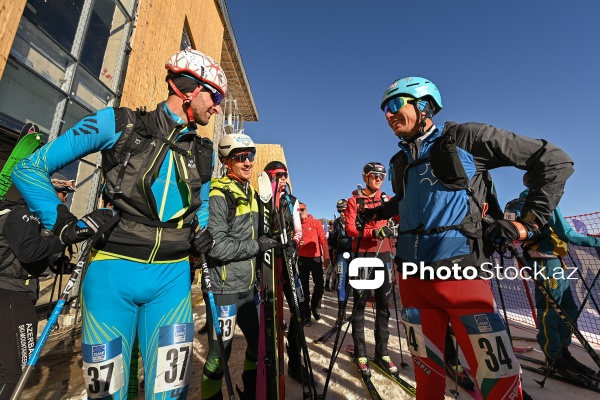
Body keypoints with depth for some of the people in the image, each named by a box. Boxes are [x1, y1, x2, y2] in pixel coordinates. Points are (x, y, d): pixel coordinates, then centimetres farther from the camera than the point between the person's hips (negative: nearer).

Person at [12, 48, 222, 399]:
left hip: (172, 278, 3)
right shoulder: (118, 123, -1)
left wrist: (203, 233, 3)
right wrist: (65, 225, -5)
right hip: (112, 272, -2)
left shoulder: (205, 152, 9)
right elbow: (30, 169, 5)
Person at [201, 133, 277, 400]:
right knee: (219, 356, 6)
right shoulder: (218, 195, -15)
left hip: (248, 287, 8)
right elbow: (216, 246, -25)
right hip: (223, 289, -8)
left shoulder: (251, 194, 11)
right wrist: (257, 246, -17)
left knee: (259, 344, 20)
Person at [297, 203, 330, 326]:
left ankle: (314, 308, 31)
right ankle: (306, 316, 18)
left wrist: (326, 257, -10)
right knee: (304, 287, 6)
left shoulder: (316, 222, 0)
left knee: (319, 285, 5)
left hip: (316, 258, -1)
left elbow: (323, 240, -4)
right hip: (302, 259, 1)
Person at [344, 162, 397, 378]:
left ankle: (382, 353, 24)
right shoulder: (354, 200, 1)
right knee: (360, 305, 4)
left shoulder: (386, 200, 13)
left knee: (383, 305, 10)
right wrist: (373, 232, -23)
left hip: (383, 255, 4)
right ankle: (360, 355, 17)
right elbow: (350, 228, -10)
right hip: (362, 255, -4)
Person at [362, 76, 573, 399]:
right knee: (427, 371, 16)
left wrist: (527, 222, -3)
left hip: (459, 273, -4)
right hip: (412, 277, 5)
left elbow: (554, 161, 2)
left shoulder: (466, 137, -2)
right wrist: (378, 212, 19)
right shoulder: (400, 162, 14)